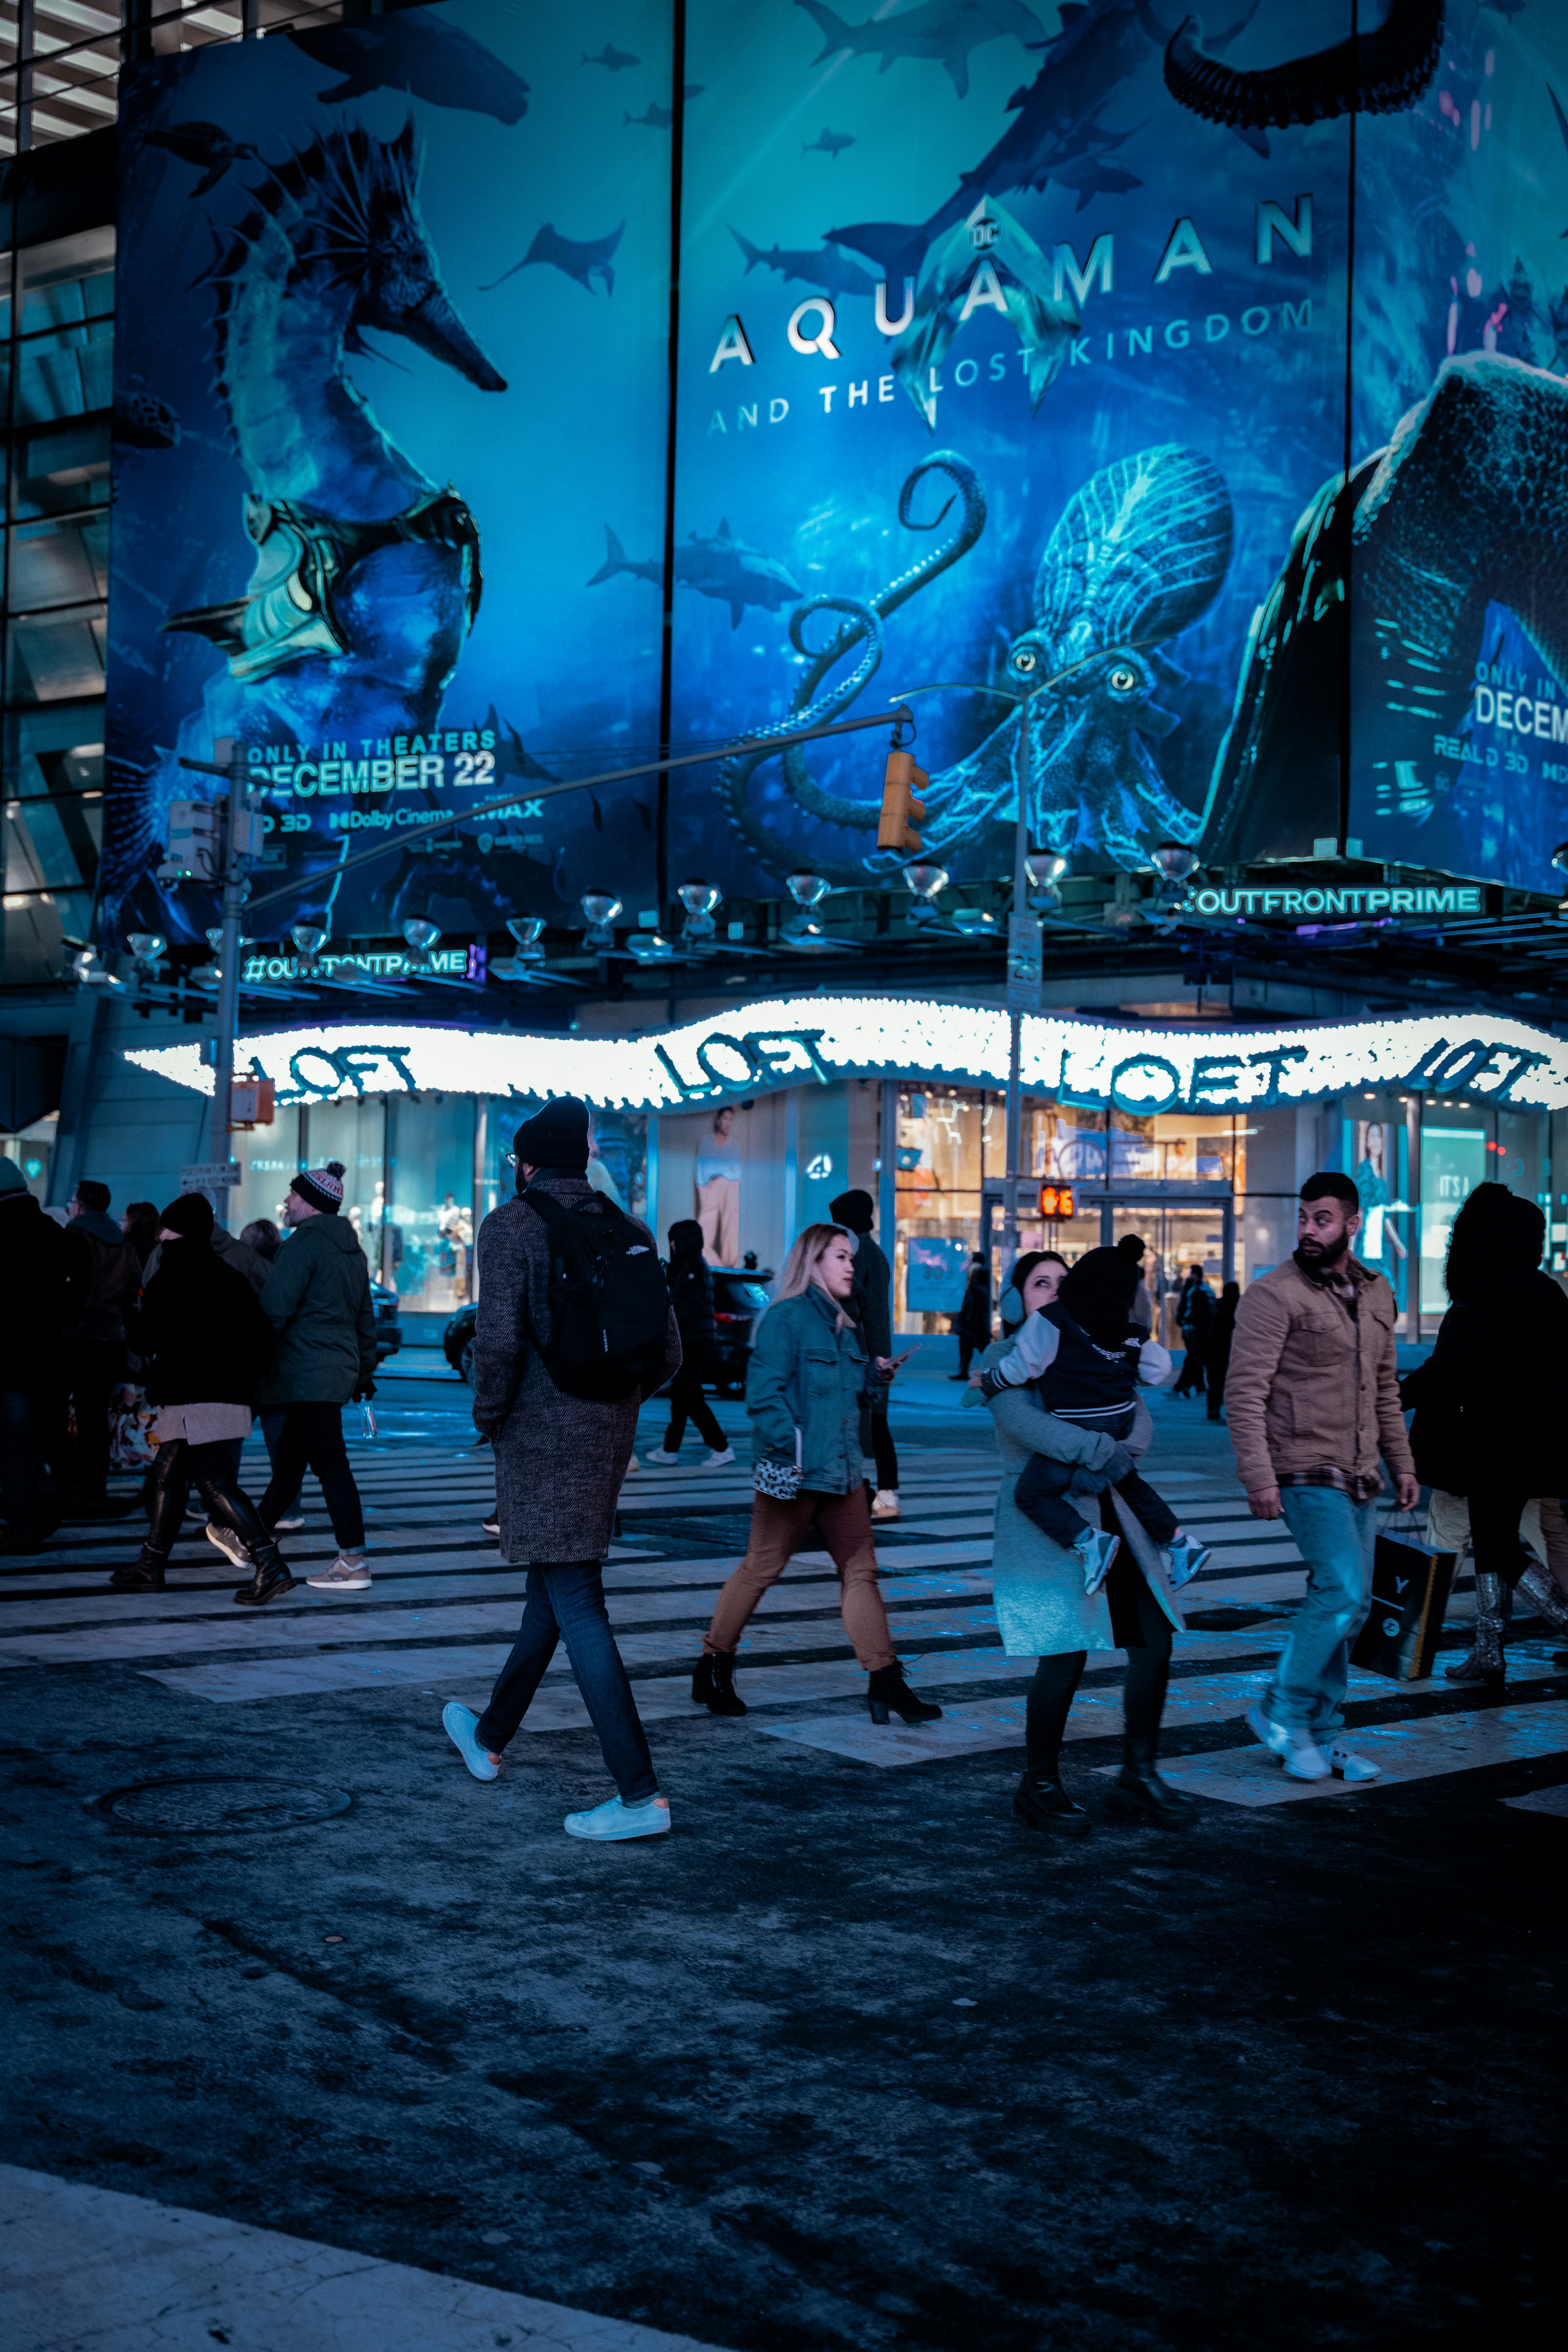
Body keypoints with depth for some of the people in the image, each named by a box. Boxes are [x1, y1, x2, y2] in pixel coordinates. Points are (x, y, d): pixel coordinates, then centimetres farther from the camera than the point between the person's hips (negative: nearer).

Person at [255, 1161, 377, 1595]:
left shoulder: (305, 1243, -11)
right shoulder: (353, 1250, 18)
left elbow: (273, 1309, -17)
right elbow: (366, 1319, 22)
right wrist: (365, 1372, 27)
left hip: (307, 1375, -9)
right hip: (339, 1371, 9)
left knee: (330, 1465, -10)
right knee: (288, 1461, 19)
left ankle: (353, 1563, -11)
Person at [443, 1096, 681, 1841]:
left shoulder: (512, 1226, -9)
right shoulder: (628, 1232, 8)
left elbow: (499, 1339, -20)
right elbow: (669, 1354, 6)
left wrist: (488, 1415, -4)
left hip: (543, 1437, -7)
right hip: (610, 1434, 7)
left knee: (577, 1610, -6)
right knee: (550, 1590, 21)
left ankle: (640, 1796, -10)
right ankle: (490, 1737, 41)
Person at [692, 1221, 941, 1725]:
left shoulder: (846, 1326, 17)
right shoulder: (786, 1317, -10)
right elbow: (764, 1393, -16)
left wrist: (876, 1378, 7)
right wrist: (792, 1449, -23)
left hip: (843, 1469, 8)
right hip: (794, 1473, -8)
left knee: (861, 1571, 4)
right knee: (761, 1568, 2)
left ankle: (885, 1682, 4)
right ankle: (713, 1668, 16)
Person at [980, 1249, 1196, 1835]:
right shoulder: (1005, 1358, -2)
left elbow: (1138, 1416, 1)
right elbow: (1023, 1421, -22)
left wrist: (1119, 1459, -19)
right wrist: (1102, 1452, -28)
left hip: (1106, 1511, 6)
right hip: (1041, 1520, -6)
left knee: (1155, 1640, 0)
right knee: (1064, 1654, -11)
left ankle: (1137, 1777, 15)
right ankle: (1039, 1785, 8)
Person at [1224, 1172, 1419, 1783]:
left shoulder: (1376, 1295, 12)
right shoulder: (1274, 1294, -10)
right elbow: (1244, 1390, -14)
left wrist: (1402, 1464, 17)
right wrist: (1258, 1478, -21)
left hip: (1359, 1479, 7)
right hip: (1306, 1473, -7)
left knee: (1350, 1606, 8)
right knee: (1342, 1590, -17)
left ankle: (1322, 1735, 19)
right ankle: (1282, 1710, -1)